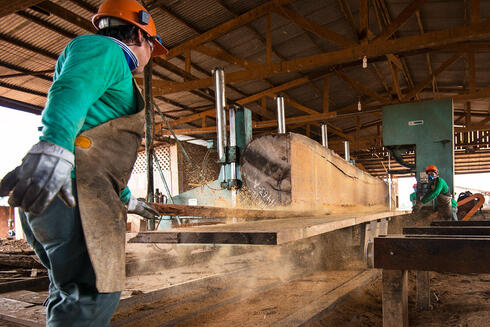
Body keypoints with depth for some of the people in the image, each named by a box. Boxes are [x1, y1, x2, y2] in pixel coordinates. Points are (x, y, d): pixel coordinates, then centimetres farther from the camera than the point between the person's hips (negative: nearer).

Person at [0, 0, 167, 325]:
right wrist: (54, 147, -42)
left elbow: (105, 155, 38)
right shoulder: (104, 49, 2)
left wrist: (128, 200, 46)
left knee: (71, 292, 16)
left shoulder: (116, 80, 33)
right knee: (93, 296, -12)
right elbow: (71, 89, -23)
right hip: (73, 190, -11)